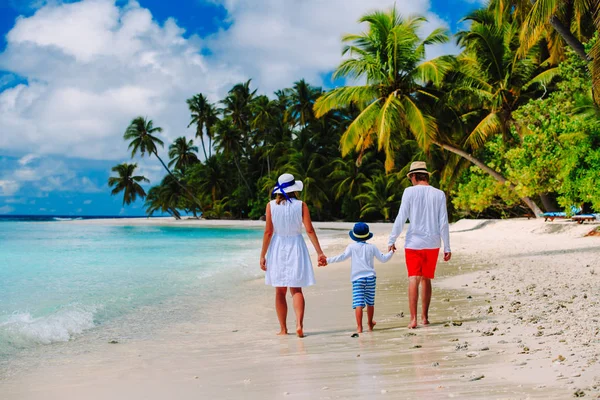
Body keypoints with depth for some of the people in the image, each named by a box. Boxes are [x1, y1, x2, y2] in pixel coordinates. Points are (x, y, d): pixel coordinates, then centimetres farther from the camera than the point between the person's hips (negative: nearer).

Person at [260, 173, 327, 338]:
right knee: (296, 289, 4)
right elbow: (309, 230, -8)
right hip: (296, 247, 0)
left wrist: (262, 255, 0)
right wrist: (319, 252, -4)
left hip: (277, 249, 0)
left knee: (280, 291, 9)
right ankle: (299, 324, -15)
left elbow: (268, 232, -6)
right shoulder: (301, 205, -5)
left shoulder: (271, 206, -5)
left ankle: (283, 328, 12)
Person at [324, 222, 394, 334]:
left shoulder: (352, 247, 0)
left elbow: (342, 257, -10)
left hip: (357, 278, -3)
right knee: (370, 302, 17)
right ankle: (370, 324, 33)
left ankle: (359, 327, -20)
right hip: (370, 277, 3)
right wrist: (391, 252, 31)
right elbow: (383, 259, 13)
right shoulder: (372, 247, 8)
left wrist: (328, 260, -5)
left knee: (358, 303, -10)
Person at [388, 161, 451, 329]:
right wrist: (447, 247, 7)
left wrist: (392, 240, 1)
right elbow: (443, 223, 2)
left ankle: (413, 318, -14)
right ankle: (425, 317, 17)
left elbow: (401, 218, -7)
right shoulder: (439, 194, 3)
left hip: (414, 243, -3)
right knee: (426, 279, 14)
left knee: (413, 279, -5)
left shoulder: (409, 192, -5)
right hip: (432, 243, 3)